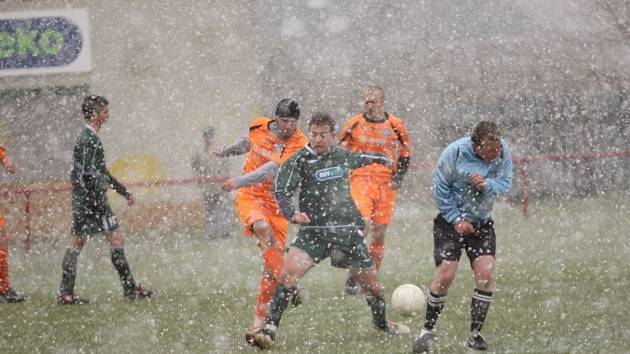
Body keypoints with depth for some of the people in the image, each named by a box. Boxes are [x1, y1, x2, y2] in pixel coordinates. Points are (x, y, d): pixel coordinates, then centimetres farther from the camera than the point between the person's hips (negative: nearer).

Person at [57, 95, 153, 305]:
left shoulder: (88, 137, 18)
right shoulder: (89, 140, -15)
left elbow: (102, 173, 26)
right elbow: (88, 174, -22)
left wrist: (124, 191, 27)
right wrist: (98, 201, -23)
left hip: (81, 200, 11)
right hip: (90, 199, -11)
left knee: (77, 242, 8)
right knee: (116, 238, -6)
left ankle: (66, 293, 7)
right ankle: (130, 289, -3)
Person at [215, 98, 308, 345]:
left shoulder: (298, 144, -13)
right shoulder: (259, 127, -1)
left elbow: (272, 169, -25)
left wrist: (241, 181, -35)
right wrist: (226, 151, 41)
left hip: (277, 202, -1)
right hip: (249, 196, 1)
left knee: (274, 254, -5)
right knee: (263, 228, -31)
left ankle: (261, 318, 3)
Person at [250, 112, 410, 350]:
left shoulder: (341, 155, 7)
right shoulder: (299, 161, -7)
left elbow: (356, 160, 30)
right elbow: (281, 191, -17)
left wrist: (378, 159, 51)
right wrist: (292, 214, -36)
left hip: (348, 231, 4)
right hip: (313, 231, -4)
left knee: (372, 285, 10)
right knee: (289, 272, -26)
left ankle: (381, 323, 41)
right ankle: (270, 328, -22)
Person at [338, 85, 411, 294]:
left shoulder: (395, 126, 5)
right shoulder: (353, 124, 4)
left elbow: (405, 155, 14)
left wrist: (398, 178, 0)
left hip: (386, 184, 2)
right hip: (360, 180, -2)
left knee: (379, 233, 4)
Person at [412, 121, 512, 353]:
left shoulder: (503, 152, -11)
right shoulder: (456, 153, -22)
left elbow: (506, 184, -6)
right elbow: (440, 188, -13)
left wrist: (487, 185, -27)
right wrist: (456, 219, -15)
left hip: (482, 221, 3)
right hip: (451, 220, -3)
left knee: (485, 273, -10)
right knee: (445, 275, -12)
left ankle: (475, 335, 2)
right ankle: (428, 330, 7)